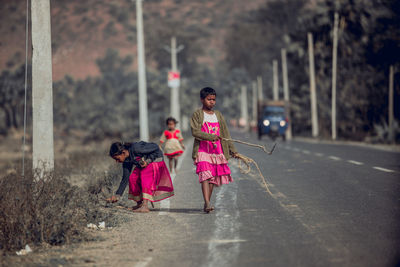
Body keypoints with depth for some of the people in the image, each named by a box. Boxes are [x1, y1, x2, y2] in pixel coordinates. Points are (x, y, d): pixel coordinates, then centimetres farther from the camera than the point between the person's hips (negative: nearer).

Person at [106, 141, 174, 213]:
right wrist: (117, 195, -6)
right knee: (133, 178, -10)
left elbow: (156, 147, -23)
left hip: (156, 161, -8)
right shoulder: (126, 162, -6)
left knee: (145, 176, -30)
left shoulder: (136, 148, -31)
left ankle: (145, 206, -38)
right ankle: (139, 204, 5)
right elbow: (125, 179, -2)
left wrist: (148, 160, -27)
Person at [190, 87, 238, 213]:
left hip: (217, 151, 5)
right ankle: (207, 203, -27)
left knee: (213, 178, 5)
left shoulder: (218, 115, 15)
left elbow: (225, 134, 16)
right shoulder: (197, 114, 0)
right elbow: (195, 131, -12)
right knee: (205, 175, -19)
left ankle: (207, 205, 11)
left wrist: (233, 150, 12)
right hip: (202, 150, -5)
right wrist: (211, 137, -22)